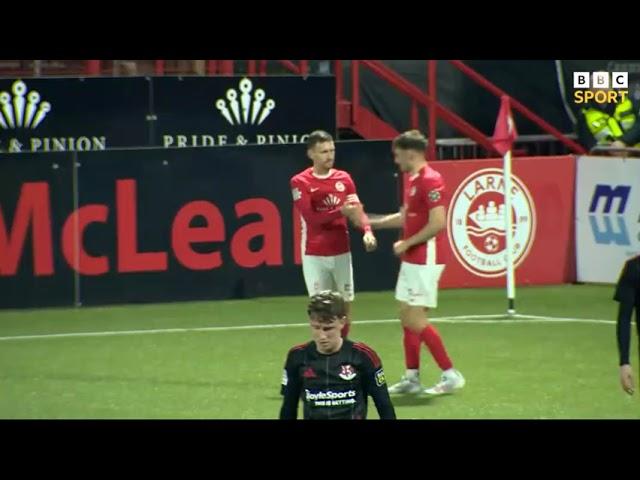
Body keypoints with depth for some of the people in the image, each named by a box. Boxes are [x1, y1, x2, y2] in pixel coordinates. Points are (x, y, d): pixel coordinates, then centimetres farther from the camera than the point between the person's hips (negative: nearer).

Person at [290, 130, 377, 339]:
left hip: (341, 253, 4)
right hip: (315, 256, -4)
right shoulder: (300, 182, -7)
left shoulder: (344, 178, 6)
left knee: (345, 305, 7)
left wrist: (367, 231, -19)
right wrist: (340, 211, -29)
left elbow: (356, 210, 2)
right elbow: (311, 217, -17)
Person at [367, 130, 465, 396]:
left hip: (425, 261, -10)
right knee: (407, 318, 11)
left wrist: (406, 243, -16)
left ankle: (450, 374, -3)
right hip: (411, 261, 10)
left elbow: (438, 223, -23)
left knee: (416, 320, -9)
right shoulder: (411, 180, 12)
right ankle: (412, 378, 16)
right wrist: (371, 222, 22)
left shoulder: (430, 181, -17)